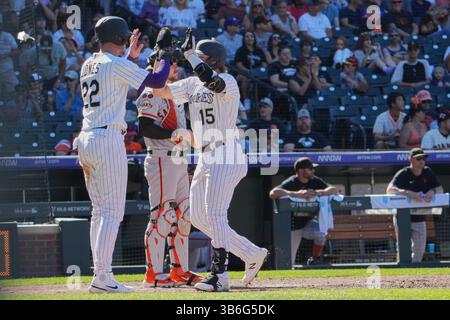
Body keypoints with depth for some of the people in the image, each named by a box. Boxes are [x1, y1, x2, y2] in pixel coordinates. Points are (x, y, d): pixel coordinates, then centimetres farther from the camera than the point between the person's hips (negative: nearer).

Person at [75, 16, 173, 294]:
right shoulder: (116, 64, -9)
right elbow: (158, 81, -11)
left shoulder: (88, 66, 16)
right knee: (113, 211, -8)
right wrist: (165, 51, 2)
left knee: (100, 210, 12)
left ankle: (100, 273, 10)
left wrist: (131, 57, 29)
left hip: (86, 141, 9)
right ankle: (103, 278, -14)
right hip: (108, 140, -9)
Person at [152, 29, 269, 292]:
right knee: (199, 218, 9)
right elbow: (159, 90, 15)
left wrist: (189, 53, -23)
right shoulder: (192, 84, 15)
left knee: (214, 215, -15)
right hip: (206, 159, 10)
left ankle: (220, 276, -13)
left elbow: (211, 80, -33)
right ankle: (253, 254, 17)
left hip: (226, 156, -10)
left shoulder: (228, 82, -10)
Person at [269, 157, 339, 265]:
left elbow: (334, 190, -9)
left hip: (309, 221, 3)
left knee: (321, 233, -32)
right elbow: (273, 193, -35)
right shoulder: (290, 183, -18)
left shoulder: (315, 181, -3)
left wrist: (318, 193, -28)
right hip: (293, 227, -3)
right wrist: (297, 194, -44)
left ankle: (315, 260, -6)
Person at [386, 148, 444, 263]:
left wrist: (432, 191, -20)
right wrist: (409, 193, -42)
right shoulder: (403, 174, -14)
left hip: (419, 218, 5)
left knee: (420, 250, 7)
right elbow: (390, 190, -28)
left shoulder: (427, 172, 2)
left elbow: (440, 189, 5)